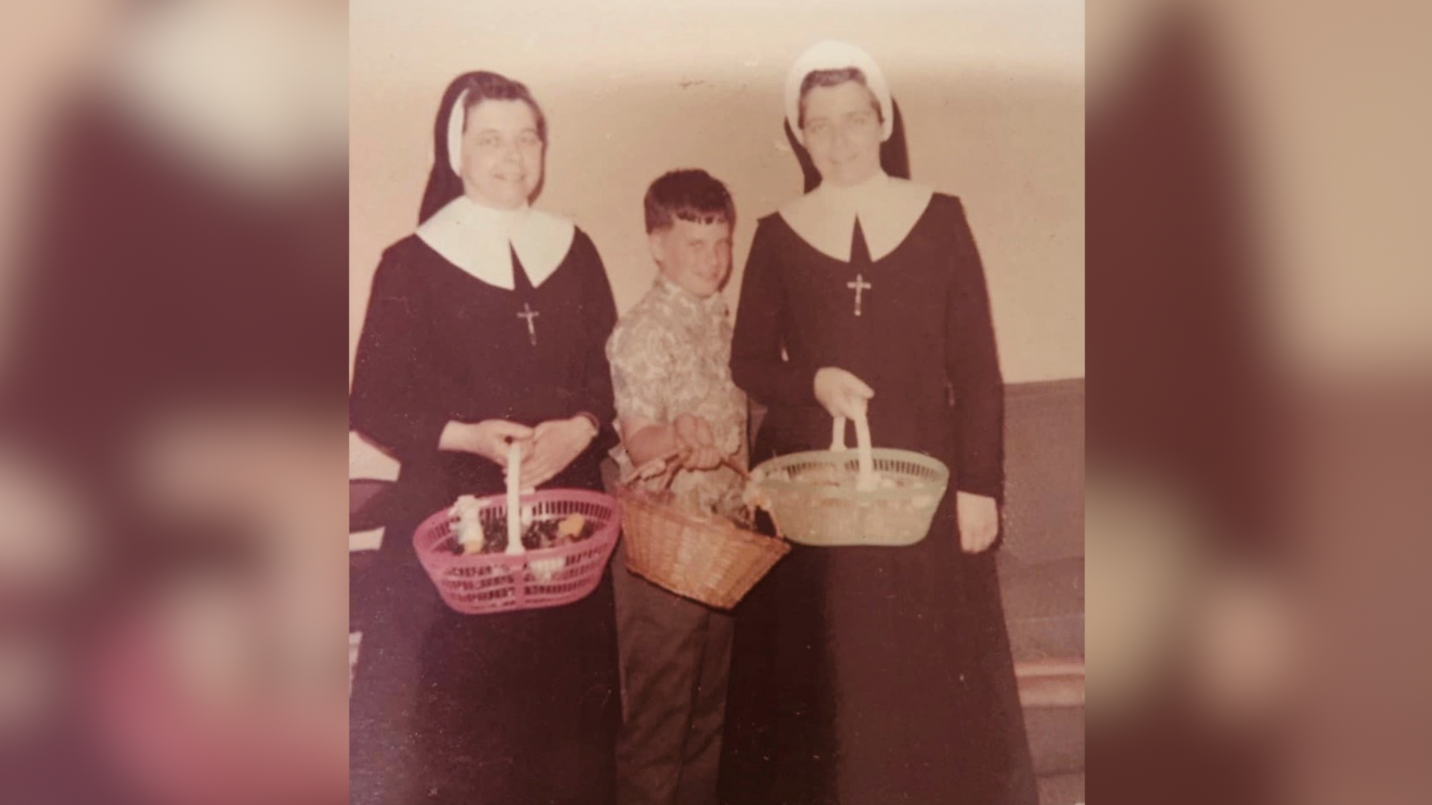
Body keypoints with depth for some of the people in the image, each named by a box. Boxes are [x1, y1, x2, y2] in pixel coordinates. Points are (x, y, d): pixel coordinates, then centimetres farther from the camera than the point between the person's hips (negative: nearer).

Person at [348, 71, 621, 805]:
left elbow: (609, 373, 10)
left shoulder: (573, 251, 10)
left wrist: (578, 430, -10)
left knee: (561, 692, 5)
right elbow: (373, 403, -2)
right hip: (454, 510, -3)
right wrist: (470, 437, -16)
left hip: (566, 499, 3)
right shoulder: (412, 263, -1)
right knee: (451, 709, -1)